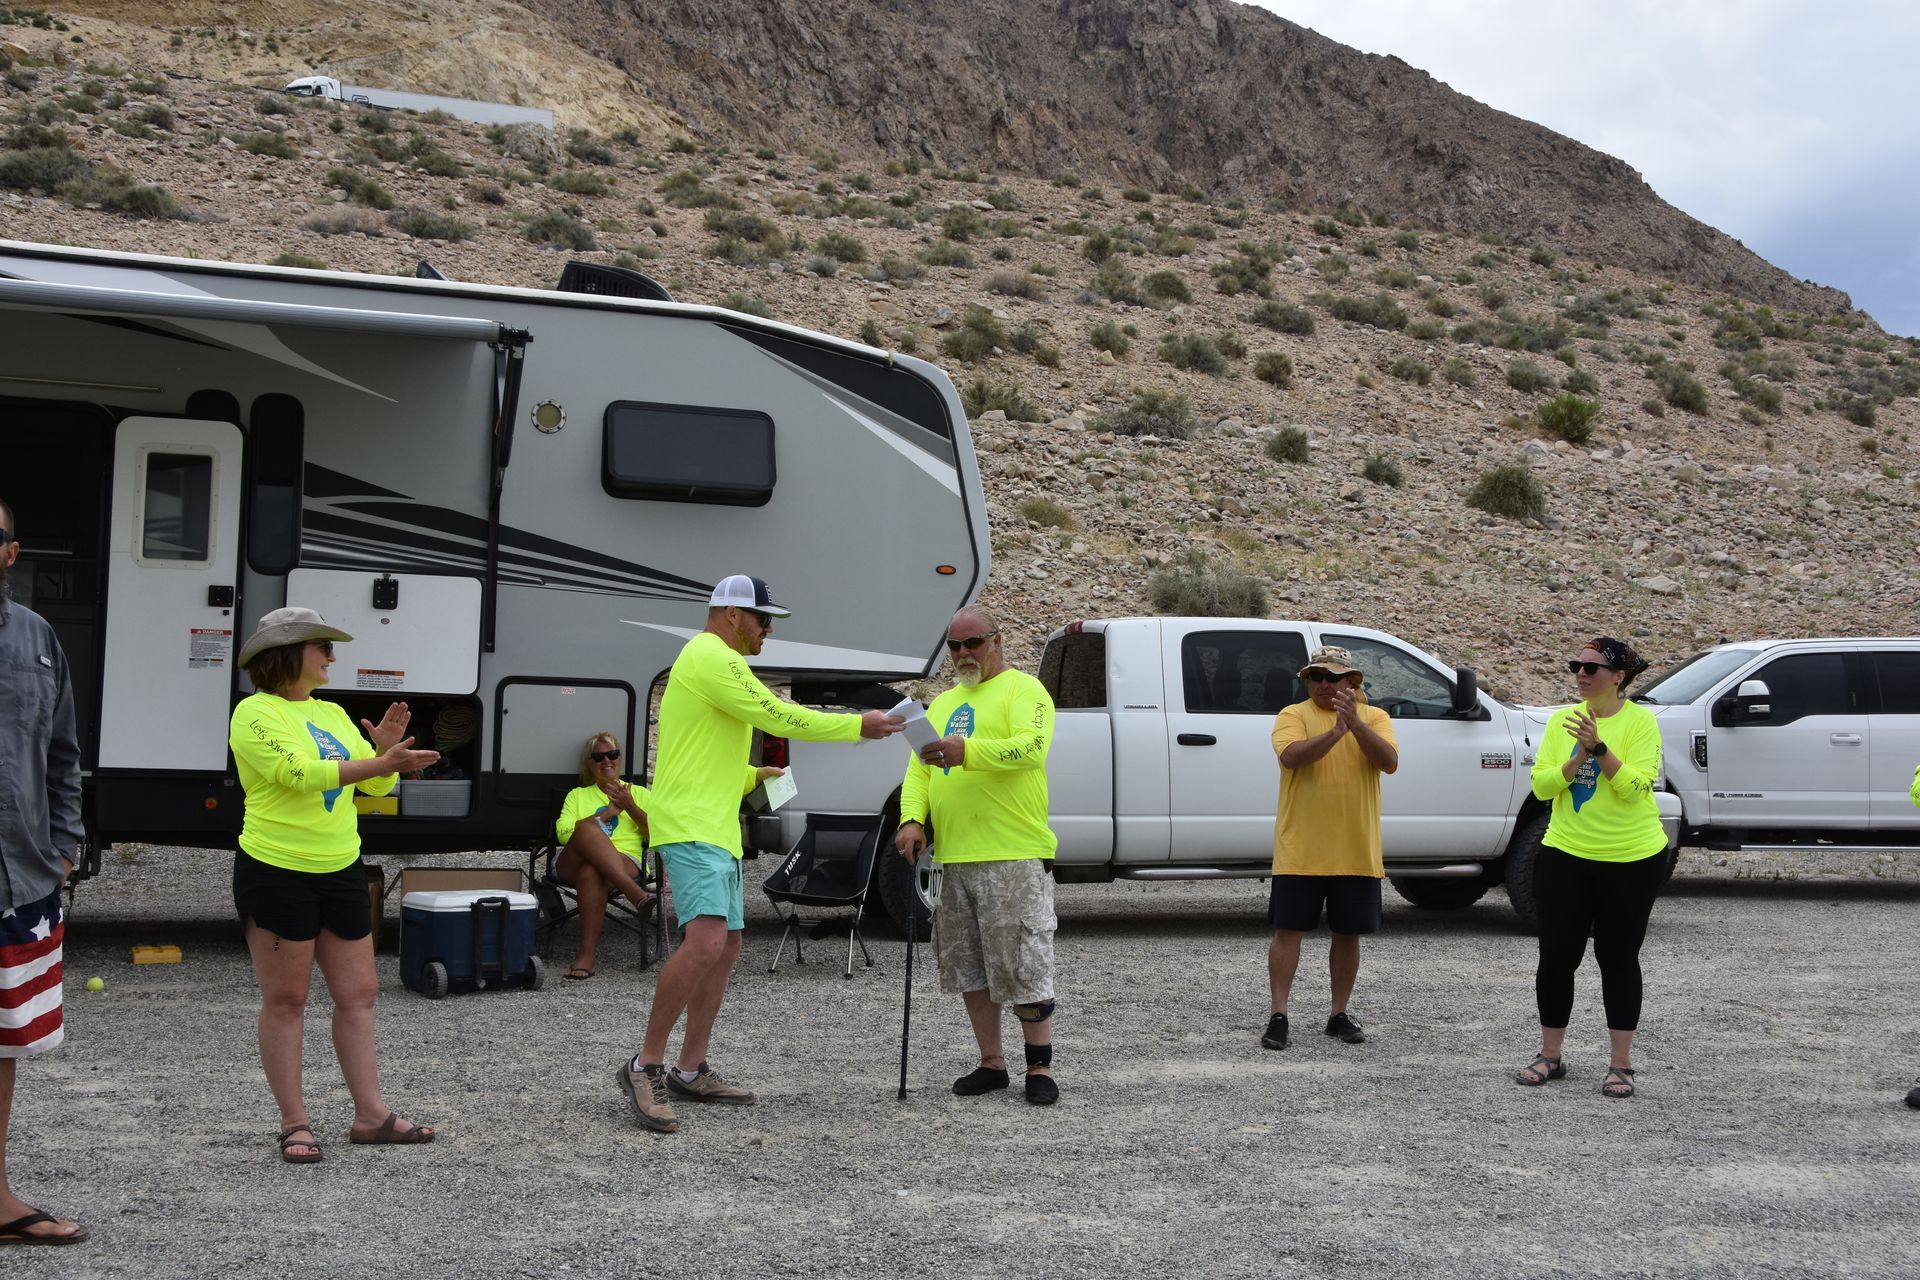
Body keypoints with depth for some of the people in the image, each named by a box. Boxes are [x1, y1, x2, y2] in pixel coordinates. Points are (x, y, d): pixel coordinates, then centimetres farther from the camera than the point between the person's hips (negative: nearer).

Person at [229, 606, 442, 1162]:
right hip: (275, 872, -7)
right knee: (285, 1000, 0)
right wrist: (383, 762, -30)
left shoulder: (333, 714, 14)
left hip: (340, 870, 7)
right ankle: (294, 1123, 7)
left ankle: (370, 1114, 13)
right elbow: (298, 772, -24)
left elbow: (375, 785, 12)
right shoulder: (256, 713, -9)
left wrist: (386, 749, -11)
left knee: (357, 994, 7)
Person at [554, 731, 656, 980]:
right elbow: (563, 833, 7)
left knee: (591, 872, -40)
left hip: (624, 863, -1)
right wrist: (607, 814, 2)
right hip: (572, 864, 1)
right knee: (586, 830, -36)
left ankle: (588, 954, -42)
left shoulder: (638, 793, 27)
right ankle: (636, 894, -47)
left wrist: (629, 806, 1)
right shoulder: (577, 795, 28)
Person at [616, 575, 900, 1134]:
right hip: (690, 826, -12)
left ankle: (691, 1070, 17)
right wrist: (858, 726, -12)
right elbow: (778, 717, -17)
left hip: (717, 829, 12)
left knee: (725, 948, 11)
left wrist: (752, 776, 22)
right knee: (706, 940, -23)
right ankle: (645, 1067, -18)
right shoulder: (713, 657, -11)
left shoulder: (712, 662, 24)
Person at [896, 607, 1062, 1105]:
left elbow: (1032, 747, -20)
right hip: (954, 857, 7)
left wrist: (967, 752, -35)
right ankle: (991, 1063, 21)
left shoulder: (1024, 689, -2)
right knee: (969, 966, 11)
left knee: (1023, 966, -5)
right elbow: (919, 769, 15)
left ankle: (1039, 1068, 5)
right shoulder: (943, 704, 21)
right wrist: (912, 819, -5)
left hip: (1014, 856, -7)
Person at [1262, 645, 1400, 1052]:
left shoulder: (1374, 718, 5)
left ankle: (1339, 1014, 22)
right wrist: (1336, 731, -31)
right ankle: (1278, 1016, 3)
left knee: (1348, 934, 10)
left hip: (1356, 851, 2)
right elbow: (1291, 755, -20)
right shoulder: (1293, 716, -1)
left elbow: (1389, 762, -11)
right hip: (1299, 850, -2)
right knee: (1288, 930, -2)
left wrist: (1356, 724, -24)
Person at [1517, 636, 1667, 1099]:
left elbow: (1636, 787, -18)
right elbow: (1541, 784, -3)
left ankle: (1621, 1065, 15)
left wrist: (1599, 748, -26)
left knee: (1618, 959, 5)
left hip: (1631, 860, -3)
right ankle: (1549, 1057, 18)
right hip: (1565, 855, 3)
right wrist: (1579, 758, -17)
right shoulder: (1561, 720, 4)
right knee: (1556, 956, 4)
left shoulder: (1640, 721, -8)